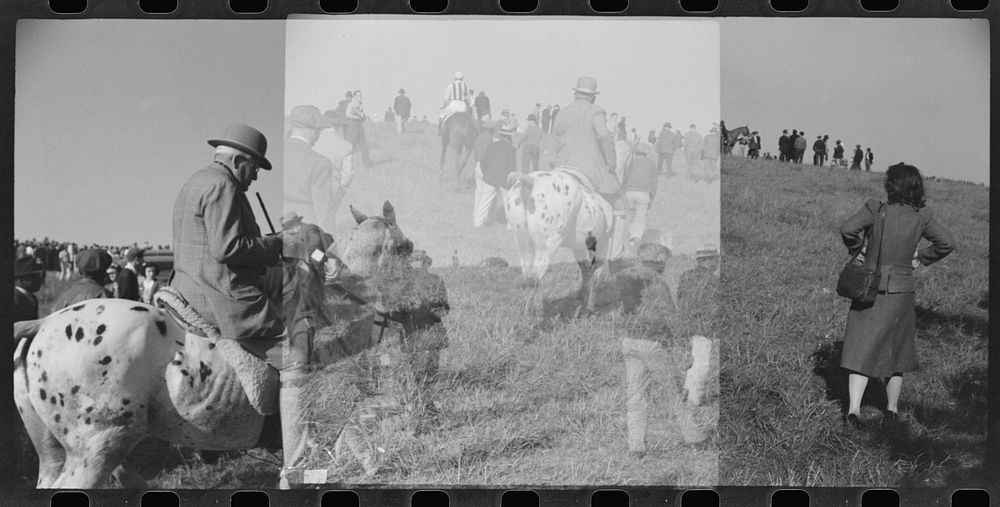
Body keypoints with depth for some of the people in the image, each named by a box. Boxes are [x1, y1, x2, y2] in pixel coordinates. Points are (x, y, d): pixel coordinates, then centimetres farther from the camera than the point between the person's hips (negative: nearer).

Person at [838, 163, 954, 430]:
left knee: (861, 348, 2)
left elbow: (847, 229, -22)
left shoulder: (875, 209, -11)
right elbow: (947, 243, -1)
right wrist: (921, 258, 10)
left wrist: (857, 250, -4)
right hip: (901, 290, 2)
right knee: (897, 348, 17)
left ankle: (853, 407, -10)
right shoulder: (922, 216, -4)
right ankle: (892, 408, 25)